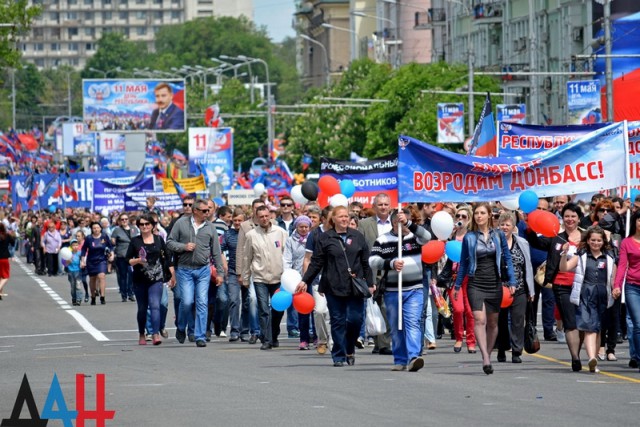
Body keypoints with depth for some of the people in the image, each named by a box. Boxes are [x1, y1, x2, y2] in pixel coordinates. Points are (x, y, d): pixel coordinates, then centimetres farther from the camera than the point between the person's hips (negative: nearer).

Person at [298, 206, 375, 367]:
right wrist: (305, 281, -1)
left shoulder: (357, 237, 10)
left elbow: (366, 262, 12)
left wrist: (370, 283, 8)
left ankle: (349, 350, 17)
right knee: (338, 321, 0)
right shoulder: (325, 238, 4)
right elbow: (316, 263, 4)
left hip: (355, 286, 1)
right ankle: (339, 355, 7)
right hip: (334, 287, -1)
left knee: (355, 319, -5)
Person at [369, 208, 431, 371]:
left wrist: (408, 223, -22)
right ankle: (400, 360, 17)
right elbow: (373, 261, -3)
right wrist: (391, 263, -19)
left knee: (413, 323, -16)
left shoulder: (414, 236, 6)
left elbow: (427, 237, -15)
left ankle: (413, 357, -26)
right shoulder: (382, 240, 6)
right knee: (396, 328, 8)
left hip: (414, 290, -2)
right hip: (392, 291, 2)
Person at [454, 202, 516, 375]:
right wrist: (457, 285, 10)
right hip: (476, 284, -2)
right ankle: (485, 358, -25)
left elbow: (507, 259, 7)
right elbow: (463, 262, 9)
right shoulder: (469, 237, 2)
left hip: (494, 284, 2)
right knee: (479, 319, -17)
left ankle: (488, 355, 23)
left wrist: (511, 282, 1)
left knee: (493, 322, 9)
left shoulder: (498, 235, 4)